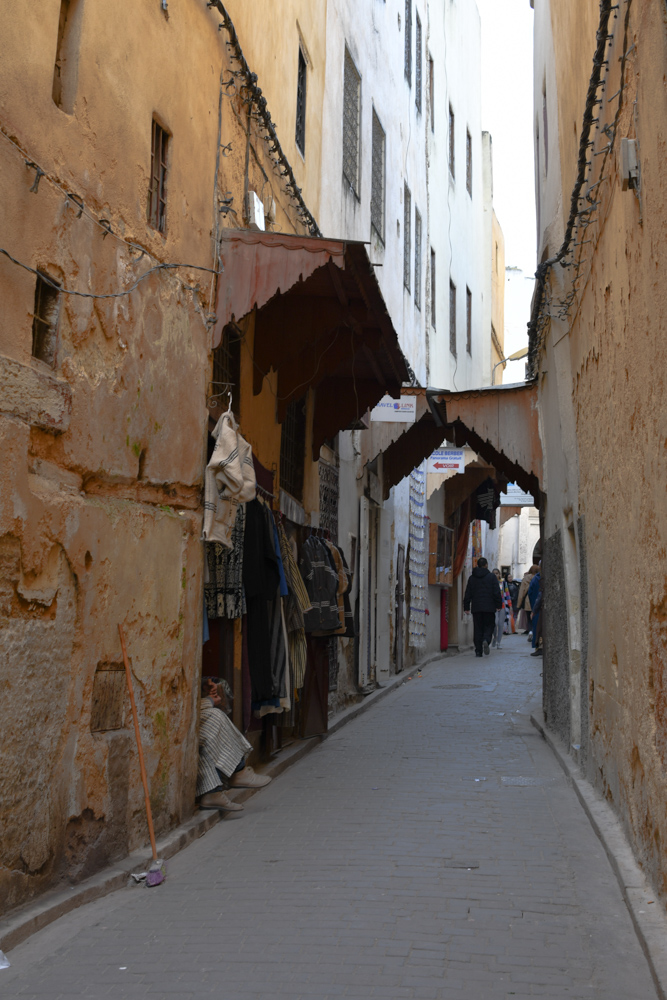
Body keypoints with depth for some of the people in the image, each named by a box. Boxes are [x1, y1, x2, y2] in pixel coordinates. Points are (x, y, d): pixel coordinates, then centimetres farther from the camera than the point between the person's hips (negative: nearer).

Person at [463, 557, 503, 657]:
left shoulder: (471, 578, 8)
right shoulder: (491, 577, -1)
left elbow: (467, 594, 10)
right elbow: (497, 592, -5)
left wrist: (466, 607, 14)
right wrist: (498, 605, 2)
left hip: (476, 607, 2)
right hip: (489, 607, -2)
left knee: (477, 629, 6)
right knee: (489, 626, 6)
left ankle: (478, 651, 3)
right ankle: (486, 640, -24)